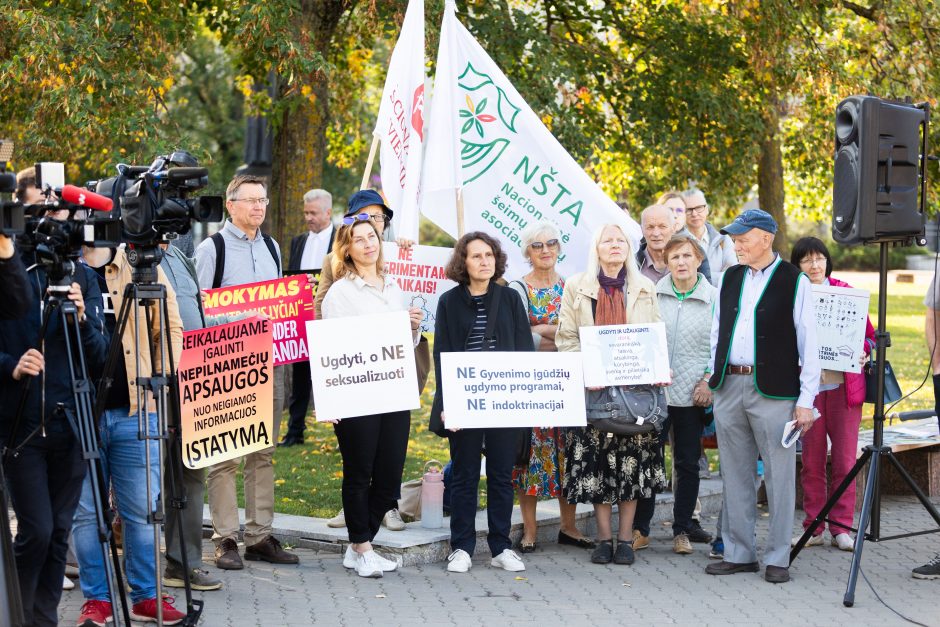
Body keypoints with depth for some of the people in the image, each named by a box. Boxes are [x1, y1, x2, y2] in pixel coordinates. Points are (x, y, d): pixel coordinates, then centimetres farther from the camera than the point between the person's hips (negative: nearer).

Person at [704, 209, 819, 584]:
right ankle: (739, 553, 18)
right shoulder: (729, 279, 13)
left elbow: (808, 344, -5)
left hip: (773, 390, -5)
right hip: (728, 386, 5)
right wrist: (712, 374, 11)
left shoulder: (794, 281, -3)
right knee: (735, 474, 10)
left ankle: (777, 558, 8)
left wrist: (806, 399, -9)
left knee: (779, 475, -1)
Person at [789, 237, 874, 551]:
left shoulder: (845, 293, 5)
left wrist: (862, 351, -11)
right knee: (812, 461, 5)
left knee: (845, 460, 1)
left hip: (844, 386, 0)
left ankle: (841, 527, 10)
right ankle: (813, 527, 14)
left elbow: (868, 334, 9)